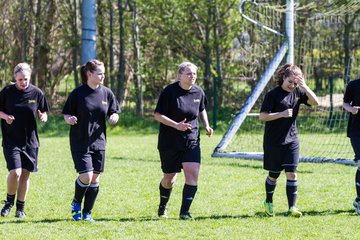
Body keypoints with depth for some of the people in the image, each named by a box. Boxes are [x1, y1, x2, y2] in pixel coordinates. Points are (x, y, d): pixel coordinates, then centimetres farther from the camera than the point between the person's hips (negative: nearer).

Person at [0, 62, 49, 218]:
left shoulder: (37, 93, -2)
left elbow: (43, 112, 8)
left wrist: (43, 116, -14)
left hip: (30, 141, 2)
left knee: (25, 174, 6)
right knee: (15, 172, -15)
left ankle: (20, 208, 20)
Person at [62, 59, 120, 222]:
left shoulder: (107, 93, 4)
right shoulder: (78, 93, -7)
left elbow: (114, 112, 13)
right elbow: (66, 114, -1)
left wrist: (114, 117, -9)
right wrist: (69, 119, -24)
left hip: (98, 142, 4)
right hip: (80, 143, -4)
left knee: (95, 178, 4)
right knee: (86, 177, -14)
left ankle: (87, 213, 17)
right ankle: (76, 203, 15)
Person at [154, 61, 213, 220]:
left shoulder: (198, 92, 3)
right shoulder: (169, 91, -12)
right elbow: (157, 115, -13)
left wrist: (206, 126, 6)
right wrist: (176, 125, -25)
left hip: (192, 141, 3)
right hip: (169, 143, -3)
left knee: (193, 174, -15)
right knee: (169, 179, 8)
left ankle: (184, 212, -9)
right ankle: (163, 207, 36)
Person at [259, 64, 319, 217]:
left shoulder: (298, 92, 4)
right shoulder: (273, 94, -10)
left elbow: (315, 102, -5)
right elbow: (262, 116, -14)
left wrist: (305, 87, -17)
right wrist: (282, 114, -23)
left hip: (291, 141, 3)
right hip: (273, 141, -3)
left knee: (292, 173, -8)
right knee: (274, 175, 9)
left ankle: (292, 208, -10)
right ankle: (268, 202, 32)